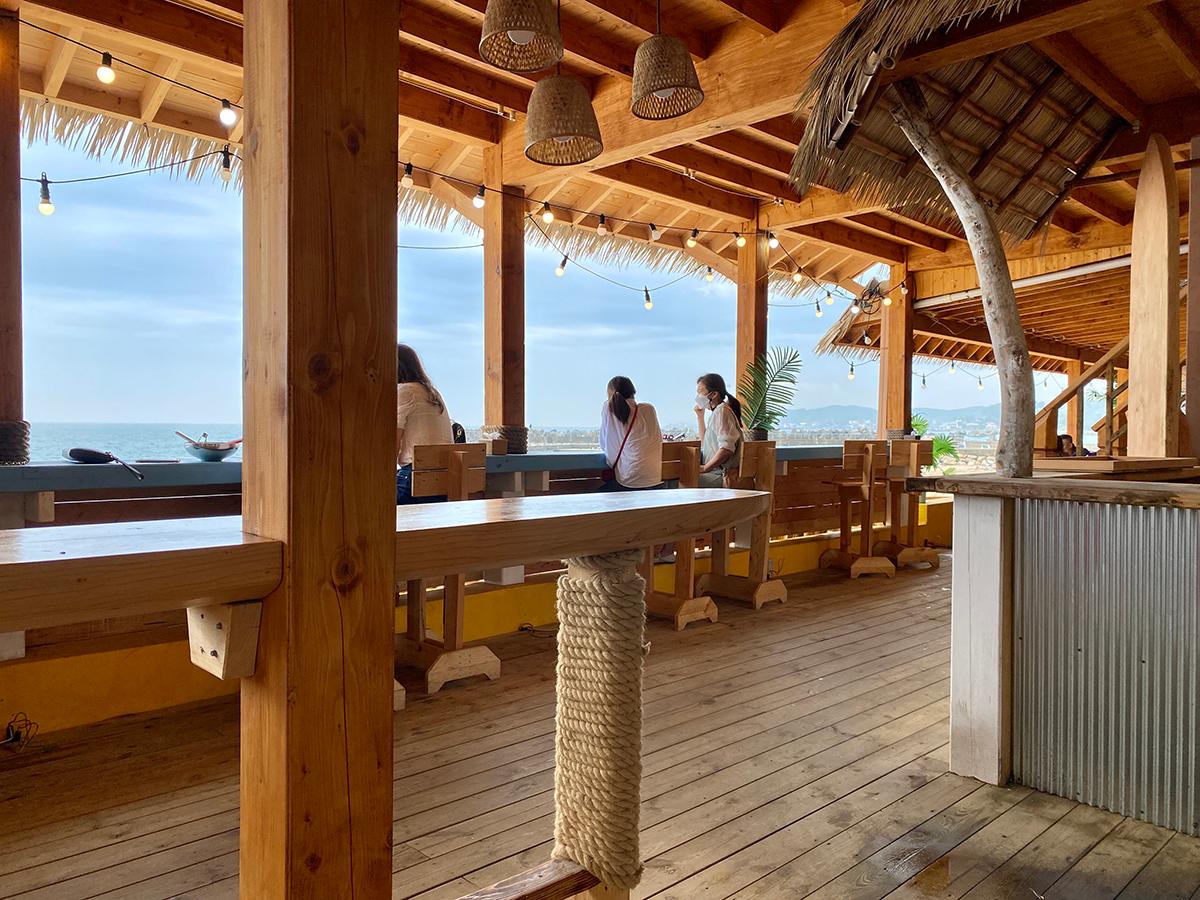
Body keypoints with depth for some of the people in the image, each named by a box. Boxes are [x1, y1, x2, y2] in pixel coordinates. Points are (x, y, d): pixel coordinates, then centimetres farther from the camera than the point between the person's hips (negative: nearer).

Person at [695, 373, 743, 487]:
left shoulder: (721, 411, -11)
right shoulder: (716, 412, 21)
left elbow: (727, 448, -22)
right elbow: (704, 443, 31)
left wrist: (705, 468, -17)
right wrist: (700, 416, 25)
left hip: (723, 477, -10)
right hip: (717, 472, 10)